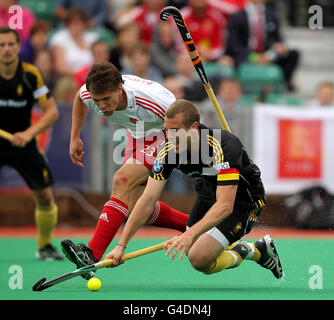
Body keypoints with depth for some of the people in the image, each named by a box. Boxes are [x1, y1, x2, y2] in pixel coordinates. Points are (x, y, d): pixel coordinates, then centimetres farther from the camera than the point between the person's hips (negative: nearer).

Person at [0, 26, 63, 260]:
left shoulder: (31, 74, -12)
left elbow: (52, 111, -12)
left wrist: (29, 133, -25)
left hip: (21, 142, 1)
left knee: (44, 196, 2)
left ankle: (45, 246, 24)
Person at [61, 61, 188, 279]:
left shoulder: (152, 100, -39)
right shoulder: (88, 94, -23)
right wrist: (75, 137, 4)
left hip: (162, 135, -7)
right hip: (136, 136, 7)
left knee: (123, 180, -28)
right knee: (138, 210, 5)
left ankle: (93, 253, -36)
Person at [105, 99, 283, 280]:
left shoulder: (223, 147, -36)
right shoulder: (170, 150, -18)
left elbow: (225, 206, -42)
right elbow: (148, 200, -17)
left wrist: (189, 235, -54)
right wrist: (121, 245, -24)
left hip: (243, 199, -7)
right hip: (209, 193, 7)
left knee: (200, 260, -21)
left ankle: (241, 252, 10)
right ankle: (258, 250, 31)